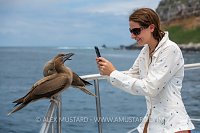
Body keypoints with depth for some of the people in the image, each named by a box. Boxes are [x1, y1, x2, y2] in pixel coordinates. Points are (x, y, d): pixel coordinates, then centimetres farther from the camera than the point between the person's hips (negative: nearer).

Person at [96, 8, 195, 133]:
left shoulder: (170, 50, -17)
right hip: (152, 119, 7)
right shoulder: (145, 51, 6)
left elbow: (149, 88, -22)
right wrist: (108, 71, -8)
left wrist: (113, 73, -18)